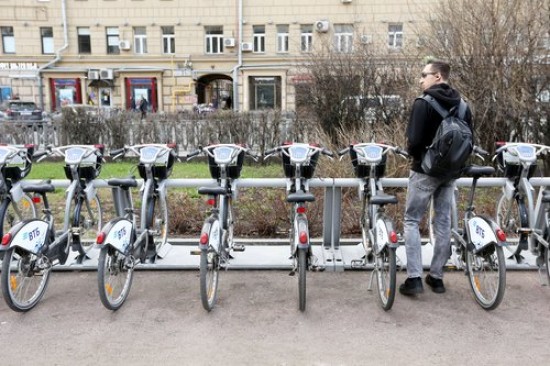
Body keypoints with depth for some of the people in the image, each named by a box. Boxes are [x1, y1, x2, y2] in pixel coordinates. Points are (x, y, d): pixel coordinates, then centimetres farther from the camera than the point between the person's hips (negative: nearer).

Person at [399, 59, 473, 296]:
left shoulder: (423, 104, -14)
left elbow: (414, 141, -19)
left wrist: (414, 155, 1)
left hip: (425, 170, -6)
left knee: (412, 221, 3)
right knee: (443, 221, 12)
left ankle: (414, 278, -2)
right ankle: (436, 276, 19)